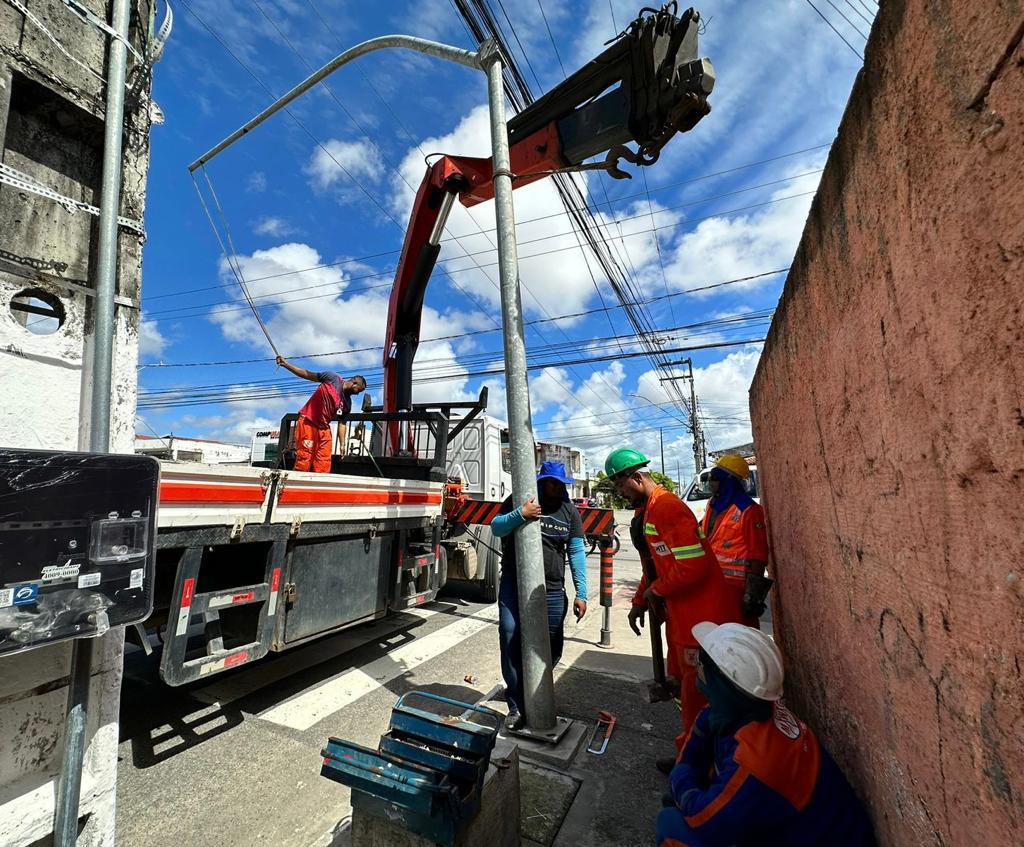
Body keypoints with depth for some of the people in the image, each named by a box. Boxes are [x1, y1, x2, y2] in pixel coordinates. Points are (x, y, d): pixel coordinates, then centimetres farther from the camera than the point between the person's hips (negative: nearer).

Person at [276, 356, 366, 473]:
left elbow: (342, 424, 9)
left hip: (324, 428, 5)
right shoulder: (333, 378, -2)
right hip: (307, 422, -5)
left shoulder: (347, 403, 9)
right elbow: (307, 374, 1)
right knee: (304, 459, -12)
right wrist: (285, 364, -5)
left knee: (324, 464, -3)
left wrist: (342, 444, 0)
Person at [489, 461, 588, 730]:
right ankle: (517, 706, 12)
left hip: (552, 590, 2)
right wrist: (520, 514, -24)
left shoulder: (569, 510, 5)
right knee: (510, 638, -9)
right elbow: (495, 527, -5)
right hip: (514, 585, -2)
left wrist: (581, 594, 0)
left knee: (552, 647, 9)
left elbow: (577, 552, 5)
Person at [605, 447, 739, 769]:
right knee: (681, 679, 23)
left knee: (695, 688, 8)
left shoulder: (667, 507, -23)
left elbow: (693, 563, -29)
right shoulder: (646, 512, 10)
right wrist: (639, 602, 15)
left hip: (699, 613, -10)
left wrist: (655, 590, -16)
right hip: (679, 613, 10)